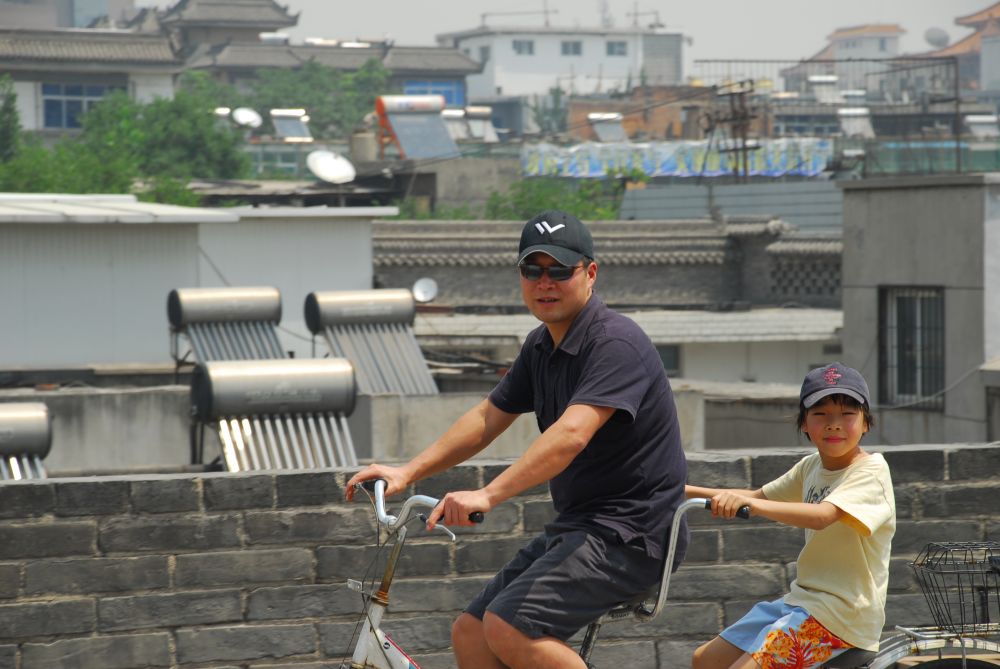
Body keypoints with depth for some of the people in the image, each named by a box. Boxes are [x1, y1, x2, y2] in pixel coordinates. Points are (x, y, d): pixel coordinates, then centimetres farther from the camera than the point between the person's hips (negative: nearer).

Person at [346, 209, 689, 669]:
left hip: (629, 534, -9)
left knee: (508, 627, -25)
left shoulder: (615, 343, -19)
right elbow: (487, 419, 15)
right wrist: (407, 473, 4)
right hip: (576, 528, 9)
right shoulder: (541, 346, 11)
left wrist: (488, 495, -42)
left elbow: (571, 434, -32)